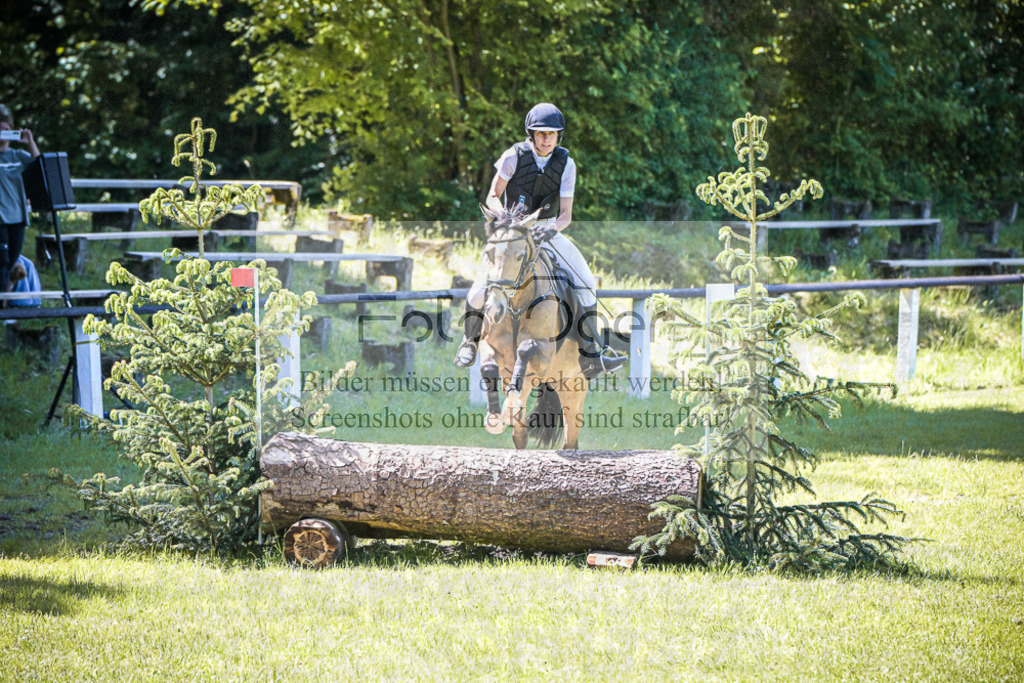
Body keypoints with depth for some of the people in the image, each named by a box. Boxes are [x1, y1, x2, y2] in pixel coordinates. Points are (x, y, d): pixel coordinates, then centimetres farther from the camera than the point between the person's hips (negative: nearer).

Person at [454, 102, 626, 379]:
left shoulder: (565, 163, -6)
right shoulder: (514, 156, -11)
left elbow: (566, 214, -7)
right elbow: (492, 197, -5)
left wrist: (552, 228, -30)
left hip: (547, 231, 2)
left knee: (586, 283, -16)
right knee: (482, 283, -19)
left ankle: (590, 358, -14)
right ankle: (470, 341, 10)